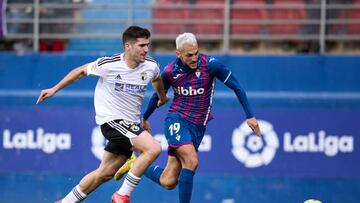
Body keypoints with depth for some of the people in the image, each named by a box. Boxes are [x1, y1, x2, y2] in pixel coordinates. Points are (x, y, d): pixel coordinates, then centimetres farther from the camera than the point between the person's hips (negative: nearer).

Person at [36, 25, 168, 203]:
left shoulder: (151, 66, -3)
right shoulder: (108, 64, -15)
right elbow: (81, 71, 3)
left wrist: (162, 97, 39)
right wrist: (55, 89, 9)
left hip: (130, 125, 6)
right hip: (111, 120, -6)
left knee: (105, 173, 10)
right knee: (153, 148, -24)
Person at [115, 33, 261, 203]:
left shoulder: (210, 65, -11)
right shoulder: (170, 72, -6)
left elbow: (237, 88, -5)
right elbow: (158, 96, 14)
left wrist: (249, 116, -9)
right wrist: (145, 118, 28)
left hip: (197, 128, 1)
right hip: (176, 121, -1)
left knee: (168, 182, -3)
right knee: (191, 161, -30)